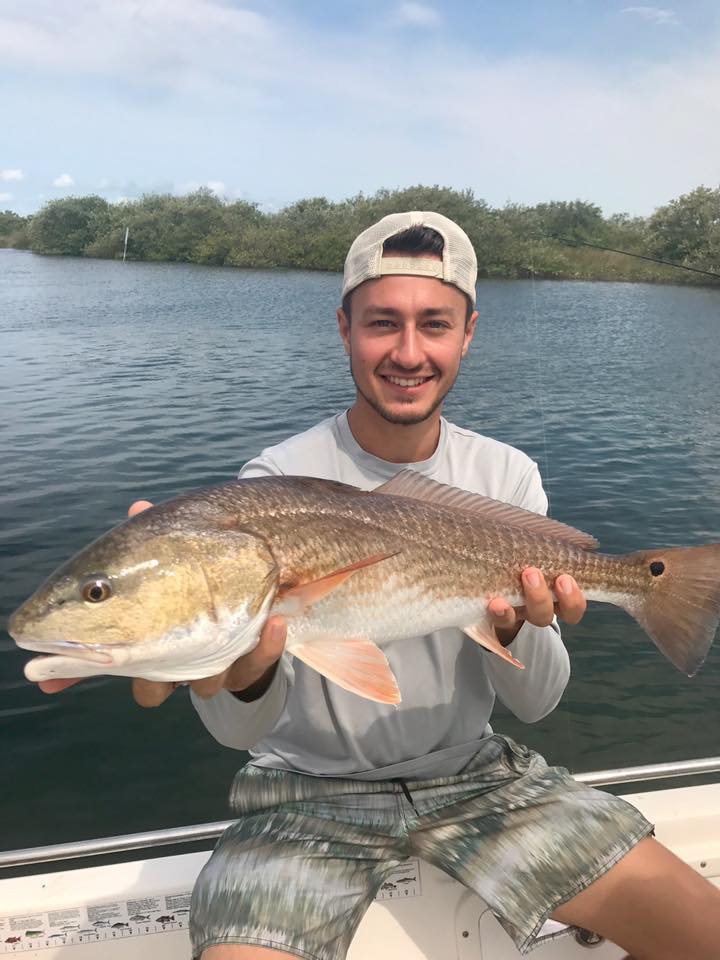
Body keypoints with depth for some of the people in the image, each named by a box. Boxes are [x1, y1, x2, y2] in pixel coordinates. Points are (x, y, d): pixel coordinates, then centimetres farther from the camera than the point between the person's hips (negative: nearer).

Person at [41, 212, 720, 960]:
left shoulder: (507, 475, -4)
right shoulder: (277, 480, -15)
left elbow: (537, 702, -5)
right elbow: (243, 730, -20)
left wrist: (516, 627, -27)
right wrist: (243, 675, -44)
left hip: (471, 772, 4)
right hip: (314, 787, -2)